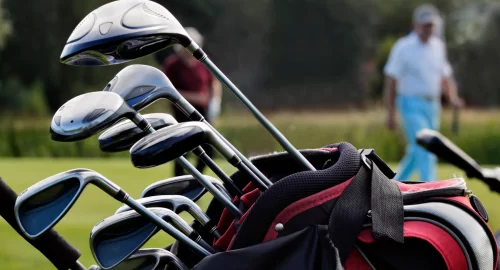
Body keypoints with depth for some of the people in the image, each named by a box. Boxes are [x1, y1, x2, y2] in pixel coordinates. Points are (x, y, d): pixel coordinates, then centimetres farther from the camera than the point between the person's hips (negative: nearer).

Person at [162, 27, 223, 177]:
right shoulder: (172, 64, -10)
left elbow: (214, 82, 16)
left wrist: (215, 99, -4)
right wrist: (192, 97, -23)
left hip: (203, 111, 4)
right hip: (183, 112, -4)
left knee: (209, 147, 0)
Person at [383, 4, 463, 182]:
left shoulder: (438, 46, 10)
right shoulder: (403, 47, -9)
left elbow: (444, 77, 17)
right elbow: (391, 81, -8)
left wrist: (452, 98, -2)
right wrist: (391, 113, -11)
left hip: (432, 106, 7)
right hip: (411, 105, -7)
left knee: (417, 152, 12)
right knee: (425, 150, -17)